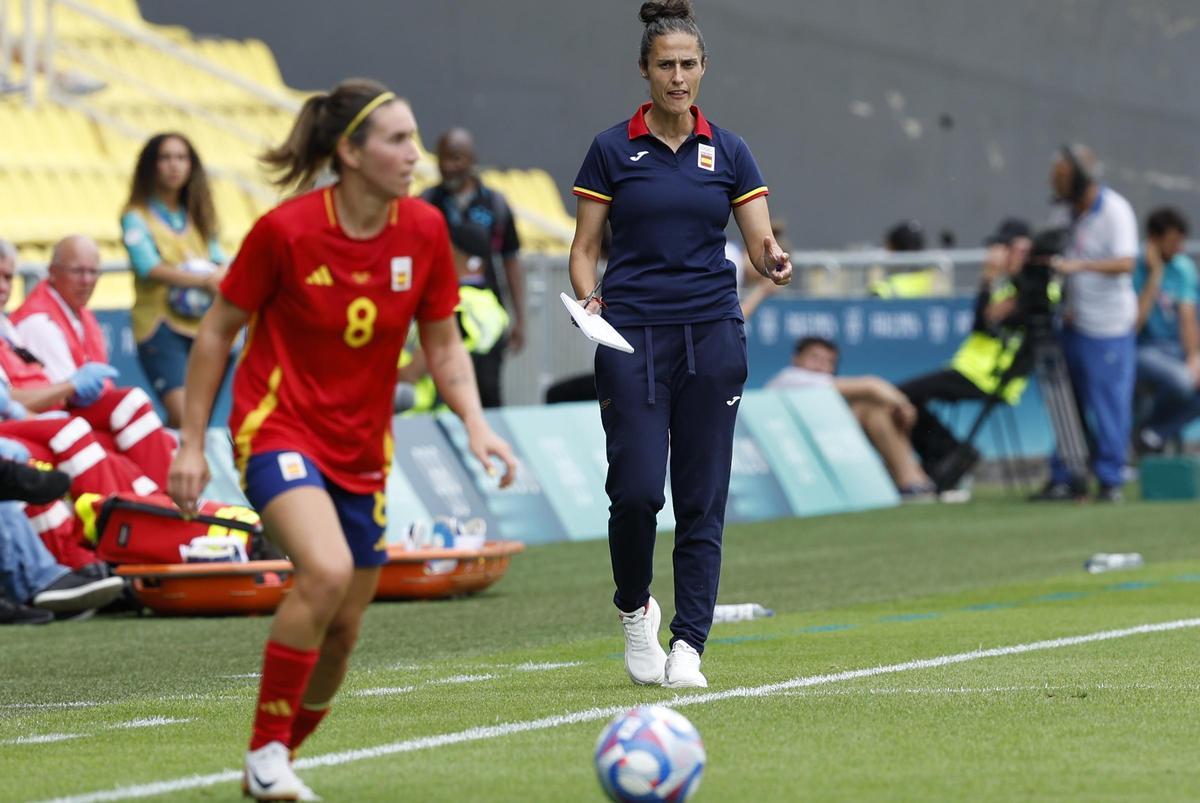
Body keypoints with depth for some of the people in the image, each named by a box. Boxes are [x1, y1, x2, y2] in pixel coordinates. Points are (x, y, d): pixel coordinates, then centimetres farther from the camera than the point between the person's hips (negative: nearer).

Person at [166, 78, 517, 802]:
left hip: (363, 449, 5)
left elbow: (444, 345, 6)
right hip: (278, 428, -5)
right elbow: (217, 332, -4)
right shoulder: (285, 230, -16)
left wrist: (477, 424, -11)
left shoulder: (424, 230, -5)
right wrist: (192, 442, -4)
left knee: (342, 631, 7)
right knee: (327, 572, -29)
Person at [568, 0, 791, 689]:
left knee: (702, 497, -1)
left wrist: (774, 261, -21)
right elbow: (586, 247, 5)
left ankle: (688, 645, 3)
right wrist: (588, 298, -15)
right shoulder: (612, 150, 3)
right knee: (636, 488, -11)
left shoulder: (728, 152, 8)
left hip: (711, 338, 2)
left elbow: (761, 241, 2)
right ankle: (635, 609, 16)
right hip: (632, 339, -2)